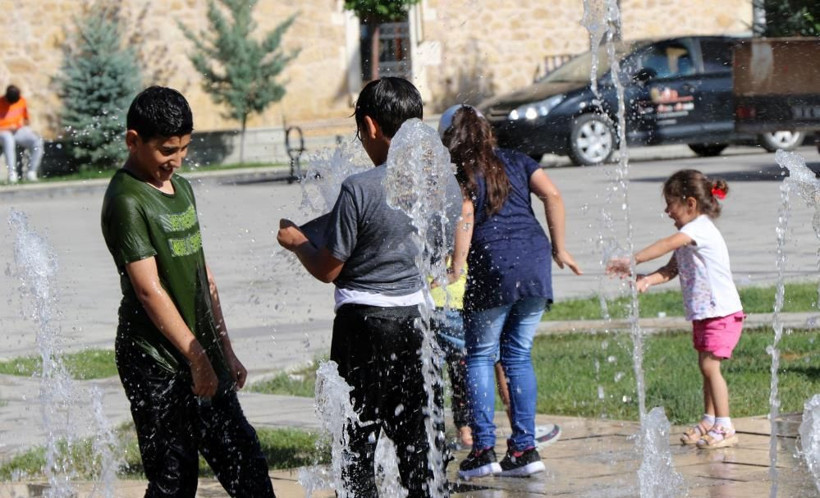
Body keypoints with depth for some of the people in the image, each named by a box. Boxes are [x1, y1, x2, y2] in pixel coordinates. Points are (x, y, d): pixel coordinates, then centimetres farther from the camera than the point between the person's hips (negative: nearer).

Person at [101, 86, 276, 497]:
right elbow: (149, 290, -17)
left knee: (244, 463, 8)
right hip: (157, 362, -8)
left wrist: (225, 352, 16)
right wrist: (197, 358, -17)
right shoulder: (127, 201, -13)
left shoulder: (181, 188, 14)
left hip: (201, 355, 8)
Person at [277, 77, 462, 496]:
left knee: (357, 443, 5)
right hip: (422, 319, 5)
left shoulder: (359, 190, -17)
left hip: (365, 323, -5)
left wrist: (296, 241, 10)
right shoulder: (447, 184, -1)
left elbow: (328, 270, -8)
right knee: (422, 438, 12)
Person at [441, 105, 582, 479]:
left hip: (493, 265, -4)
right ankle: (524, 448, 8)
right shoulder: (515, 161, 17)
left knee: (480, 356, 6)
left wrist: (456, 269, -12)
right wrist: (559, 249, 10)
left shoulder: (459, 174, 5)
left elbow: (465, 216, -11)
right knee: (519, 354, 12)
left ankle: (483, 448, -1)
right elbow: (553, 196, 7)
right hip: (535, 260, 4)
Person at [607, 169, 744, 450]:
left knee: (710, 365, -13)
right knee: (706, 366, 14)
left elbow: (667, 244, -29)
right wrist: (647, 279, -13)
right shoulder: (688, 234, 14)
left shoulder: (701, 228, -16)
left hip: (722, 312, -10)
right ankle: (709, 422, 23)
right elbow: (671, 269, 6)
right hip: (702, 313, 10)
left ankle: (725, 429, -11)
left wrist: (632, 261, -32)